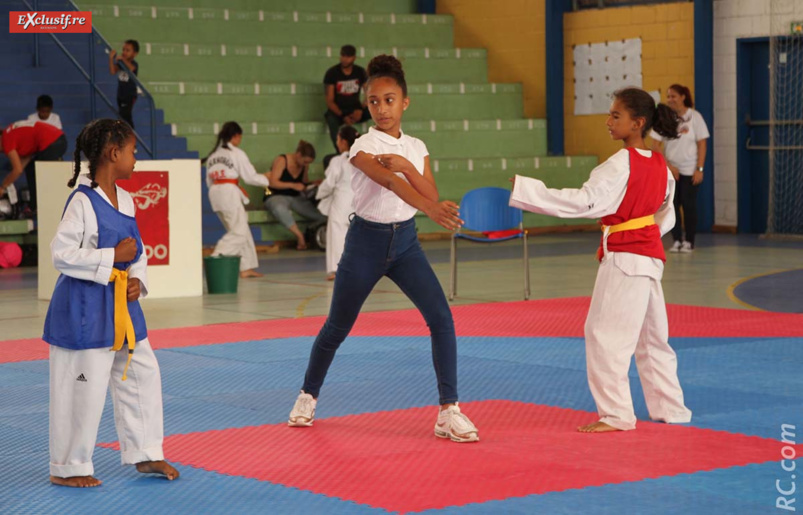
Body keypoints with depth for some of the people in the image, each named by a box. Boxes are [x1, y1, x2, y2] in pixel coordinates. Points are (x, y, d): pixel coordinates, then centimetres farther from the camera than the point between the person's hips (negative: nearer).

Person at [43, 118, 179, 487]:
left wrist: (137, 279, -2)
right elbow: (61, 254, -20)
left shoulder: (125, 200, 8)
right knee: (82, 388, -1)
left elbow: (136, 250, 16)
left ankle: (145, 454, 25)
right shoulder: (82, 201, -17)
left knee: (142, 374, 13)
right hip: (84, 306, -9)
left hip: (121, 304, 9)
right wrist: (113, 257, -20)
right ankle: (67, 467, 13)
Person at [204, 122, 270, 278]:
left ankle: (246, 268, 15)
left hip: (215, 194, 8)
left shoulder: (213, 154, 15)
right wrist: (265, 179, 12)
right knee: (239, 233, -5)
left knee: (242, 230, 15)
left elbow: (209, 181, 18)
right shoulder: (237, 154, -6)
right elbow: (250, 177, -4)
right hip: (230, 194, -8)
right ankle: (216, 259, -21)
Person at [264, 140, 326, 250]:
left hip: (296, 198, 6)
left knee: (321, 214, -19)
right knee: (279, 208, -45)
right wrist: (292, 185, -26)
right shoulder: (281, 161, -12)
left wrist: (313, 183, -2)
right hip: (276, 197, -6)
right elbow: (273, 182, -18)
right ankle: (299, 235, -38)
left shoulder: (304, 166, 6)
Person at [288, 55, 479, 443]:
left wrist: (407, 165, -23)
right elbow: (391, 183, -32)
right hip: (366, 241, -3)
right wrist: (431, 209, -48)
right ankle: (309, 396, 35)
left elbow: (432, 194, -8)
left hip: (405, 240, 3)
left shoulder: (416, 148, 3)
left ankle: (448, 412, -11)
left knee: (441, 318, -15)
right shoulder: (363, 148, -12)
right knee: (337, 328, 10)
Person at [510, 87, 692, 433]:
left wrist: (525, 190, -25)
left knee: (605, 332, -4)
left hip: (624, 256, -9)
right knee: (651, 335, 18)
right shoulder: (660, 165, 9)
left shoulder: (622, 164, -17)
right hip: (650, 253, 9)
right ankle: (670, 407, 26)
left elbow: (585, 201, -23)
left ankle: (615, 414, -4)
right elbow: (666, 218, 18)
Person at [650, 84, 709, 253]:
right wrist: (668, 166, -7)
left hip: (690, 170, -2)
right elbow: (656, 145, 1)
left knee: (689, 205, -3)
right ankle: (677, 240, 7)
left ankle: (689, 241, 7)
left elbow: (702, 144, -3)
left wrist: (699, 169, -9)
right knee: (672, 204, -2)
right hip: (670, 170, 2)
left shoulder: (694, 117, -4)